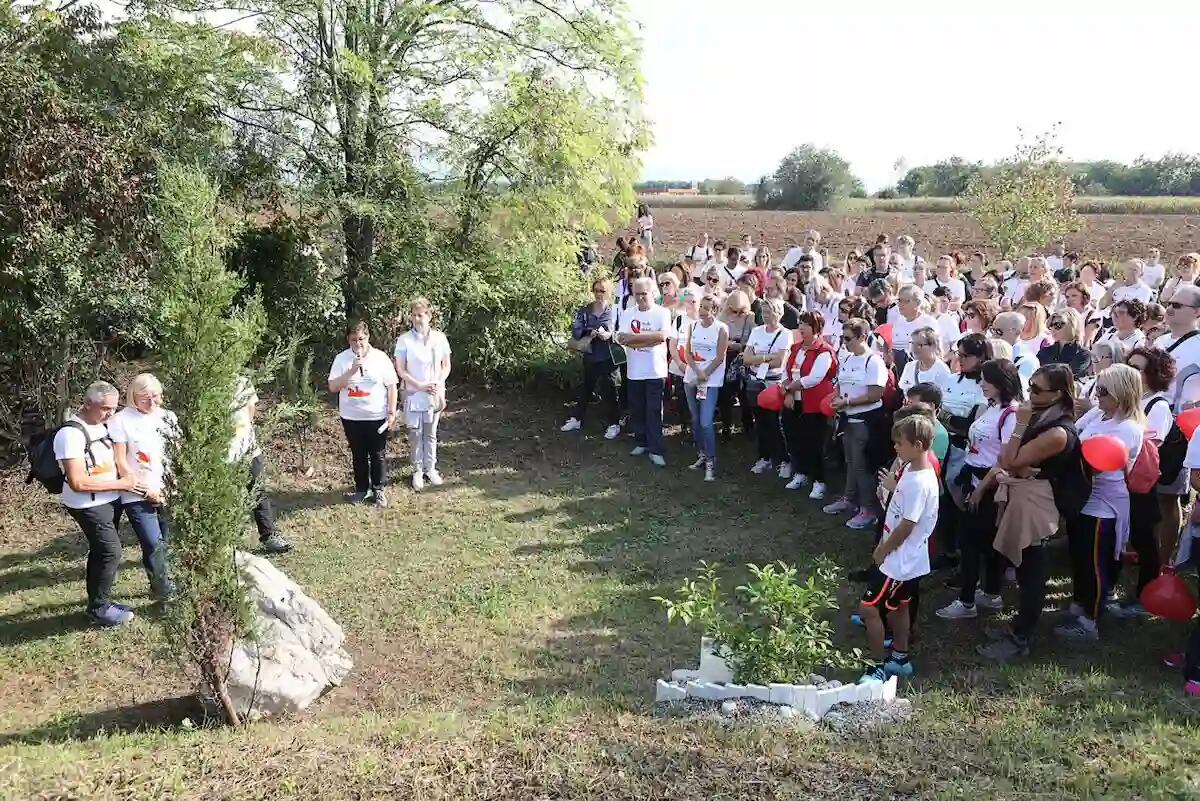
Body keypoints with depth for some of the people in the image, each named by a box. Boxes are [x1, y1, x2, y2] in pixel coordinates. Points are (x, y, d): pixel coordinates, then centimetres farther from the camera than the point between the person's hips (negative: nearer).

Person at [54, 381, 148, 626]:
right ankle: (99, 609, 6)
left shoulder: (100, 425, 6)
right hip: (89, 505, -9)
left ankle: (100, 601, 30)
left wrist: (127, 476, 5)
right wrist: (122, 484, -20)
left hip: (109, 500, 9)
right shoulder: (72, 434, -22)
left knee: (101, 551, 17)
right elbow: (78, 482, -27)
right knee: (110, 551, -8)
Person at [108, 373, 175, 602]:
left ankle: (159, 588, 26)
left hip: (167, 493, 4)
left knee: (165, 544, 7)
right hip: (138, 496, -4)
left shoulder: (168, 417, 8)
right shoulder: (121, 420, -6)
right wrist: (146, 489, -9)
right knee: (153, 545, -9)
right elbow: (120, 462, -8)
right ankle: (165, 594, 7)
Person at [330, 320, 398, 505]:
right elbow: (333, 387, -10)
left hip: (377, 417, -1)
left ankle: (378, 490, 24)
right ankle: (362, 489, 28)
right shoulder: (341, 359, -4)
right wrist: (351, 371, -22)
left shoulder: (381, 357, -7)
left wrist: (392, 412, -7)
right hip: (351, 417, 1)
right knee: (358, 455, 14)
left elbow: (391, 386, -3)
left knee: (378, 455, 9)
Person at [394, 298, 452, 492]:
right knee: (415, 434, 7)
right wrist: (420, 385, -16)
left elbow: (446, 366, 3)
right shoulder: (404, 340, -9)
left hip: (435, 395, 2)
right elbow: (400, 370, -7)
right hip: (414, 395, -1)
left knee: (431, 433, 12)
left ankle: (431, 469, 25)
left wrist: (439, 384, -13)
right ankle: (417, 471, 18)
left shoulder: (439, 338, -4)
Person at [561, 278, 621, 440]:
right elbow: (576, 331, -6)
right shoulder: (584, 311, 2)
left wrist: (609, 335, -27)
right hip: (590, 357, 3)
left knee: (608, 390, 1)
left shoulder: (615, 311, -4)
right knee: (585, 389, 15)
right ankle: (577, 419, 28)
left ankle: (614, 424, 12)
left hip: (608, 358, -3)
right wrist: (589, 334, -24)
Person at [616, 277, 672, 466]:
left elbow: (662, 335, -18)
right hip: (634, 371, 4)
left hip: (655, 371, -4)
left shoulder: (662, 313, -3)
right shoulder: (628, 314, 5)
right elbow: (622, 338, -8)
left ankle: (655, 450, 3)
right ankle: (641, 443, 27)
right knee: (636, 409, 12)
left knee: (654, 411, -1)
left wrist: (635, 337, -13)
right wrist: (649, 338, -14)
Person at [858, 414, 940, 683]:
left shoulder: (918, 483, -28)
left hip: (899, 560, -10)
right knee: (898, 606, 21)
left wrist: (882, 552, -12)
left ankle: (878, 665, 8)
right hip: (905, 558, 10)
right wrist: (884, 545, 13)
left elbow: (907, 526, -24)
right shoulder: (911, 469, 2)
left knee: (868, 607, -4)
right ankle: (899, 658, 36)